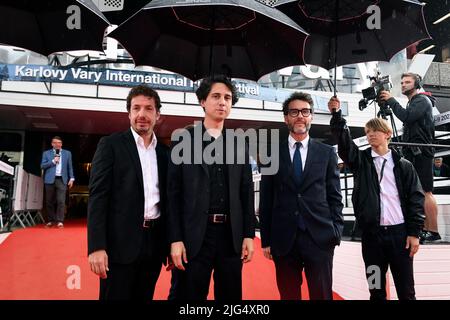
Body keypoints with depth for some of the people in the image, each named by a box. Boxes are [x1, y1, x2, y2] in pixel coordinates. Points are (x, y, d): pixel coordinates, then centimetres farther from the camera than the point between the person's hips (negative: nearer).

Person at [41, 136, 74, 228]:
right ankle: (51, 220, 17)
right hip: (50, 180, 1)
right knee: (49, 201, 6)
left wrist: (71, 178, 1)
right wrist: (53, 161, -10)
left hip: (62, 180, -1)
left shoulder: (67, 153, 10)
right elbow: (42, 166, 1)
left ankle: (60, 221, -7)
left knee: (61, 201, -9)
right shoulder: (46, 153, 9)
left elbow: (70, 167, 9)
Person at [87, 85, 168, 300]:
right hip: (120, 243, -4)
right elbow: (97, 196, -8)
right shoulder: (111, 144, -2)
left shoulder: (164, 152, 11)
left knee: (144, 297, 15)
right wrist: (96, 247, -16)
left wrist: (170, 245, 10)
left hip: (154, 243, 5)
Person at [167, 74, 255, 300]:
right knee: (191, 295, 7)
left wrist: (248, 234, 3)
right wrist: (175, 239, -9)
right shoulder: (183, 140, 1)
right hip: (195, 235, -3)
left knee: (231, 296, 13)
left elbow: (246, 192, 10)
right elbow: (173, 192, -3)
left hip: (232, 235, 3)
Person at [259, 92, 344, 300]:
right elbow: (266, 199, 5)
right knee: (288, 296, 10)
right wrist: (266, 239, 3)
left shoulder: (327, 153, 8)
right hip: (283, 239, 0)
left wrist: (336, 232, -1)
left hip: (320, 237, 0)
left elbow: (334, 196, 7)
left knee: (322, 295, 7)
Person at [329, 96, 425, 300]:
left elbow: (416, 199, 3)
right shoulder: (361, 160, 7)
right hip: (371, 233, 1)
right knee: (376, 288, 10)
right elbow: (344, 141, -9)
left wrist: (414, 232, -4)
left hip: (399, 232, 0)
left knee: (406, 290, 7)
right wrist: (336, 115, -22)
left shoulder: (403, 165, 5)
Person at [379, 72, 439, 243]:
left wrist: (391, 100, -14)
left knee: (425, 192, -10)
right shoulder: (412, 103, 23)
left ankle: (433, 231, -6)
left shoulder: (422, 100, -5)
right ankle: (425, 229, 12)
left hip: (421, 152, -9)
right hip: (412, 152, 9)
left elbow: (406, 117, -21)